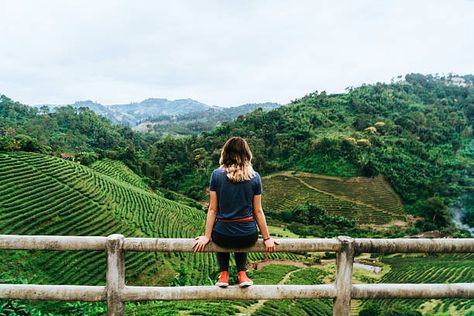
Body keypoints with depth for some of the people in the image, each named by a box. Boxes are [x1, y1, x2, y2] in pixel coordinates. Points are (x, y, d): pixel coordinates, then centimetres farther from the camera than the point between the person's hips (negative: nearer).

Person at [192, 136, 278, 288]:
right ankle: (242, 273, 23)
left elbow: (213, 209, -5)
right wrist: (267, 238, 9)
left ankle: (224, 274, 25)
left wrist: (207, 236, 5)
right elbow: (258, 211, -2)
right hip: (248, 237, 1)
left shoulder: (217, 174, -7)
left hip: (222, 236, -1)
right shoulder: (254, 177, -5)